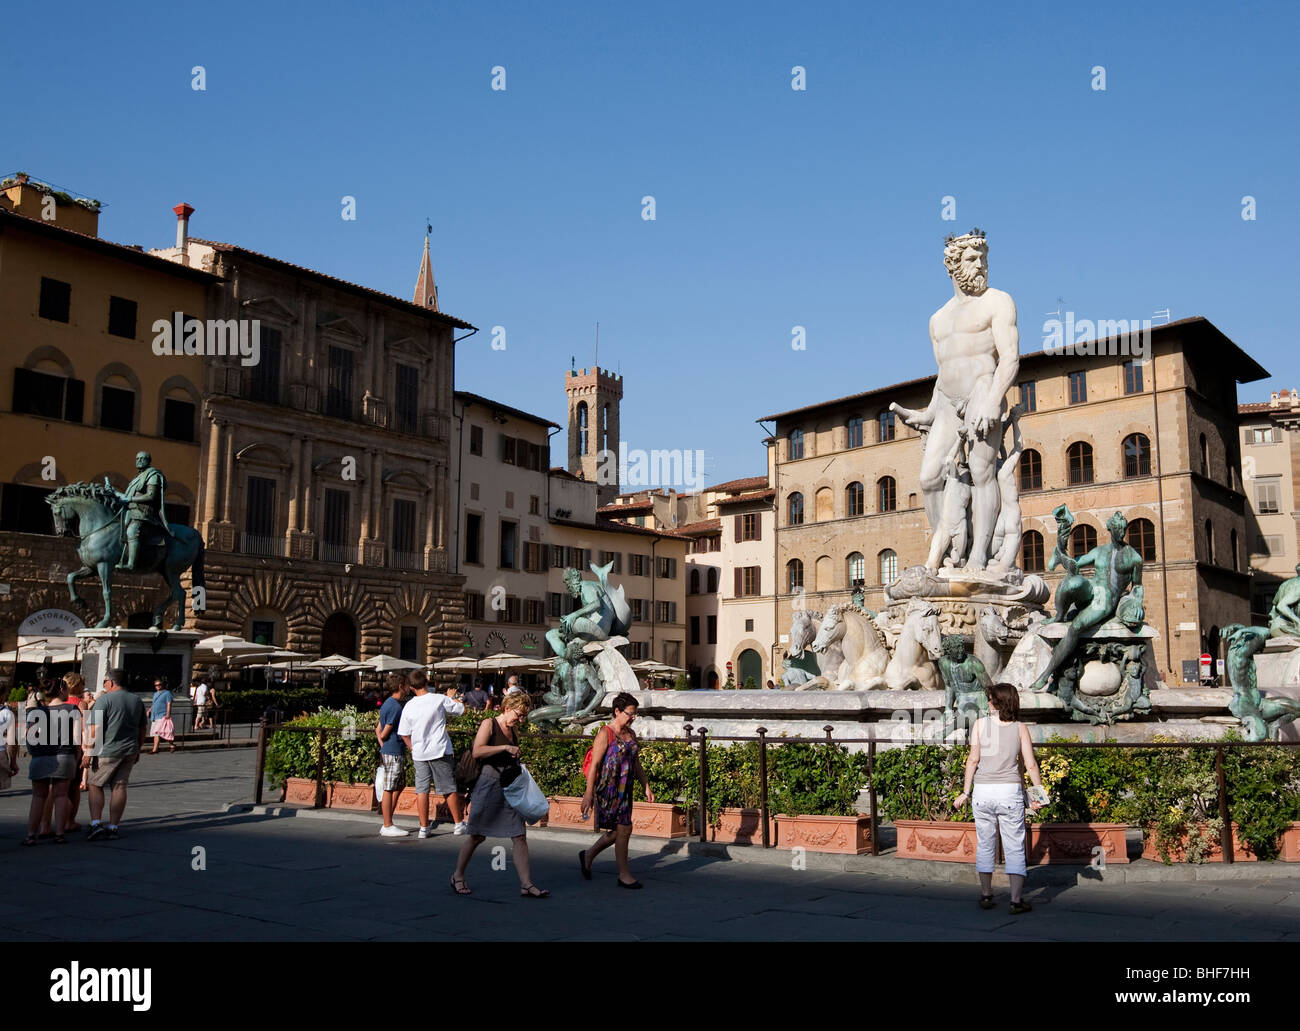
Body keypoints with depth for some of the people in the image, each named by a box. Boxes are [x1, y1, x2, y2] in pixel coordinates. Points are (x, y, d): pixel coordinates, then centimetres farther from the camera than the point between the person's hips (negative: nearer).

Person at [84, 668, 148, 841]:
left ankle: (96, 823, -5)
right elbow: (143, 728, 16)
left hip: (107, 751, -5)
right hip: (130, 751, 5)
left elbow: (94, 728, -14)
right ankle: (113, 827, 9)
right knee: (119, 787, 8)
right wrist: (137, 750, 23)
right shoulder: (137, 701, 11)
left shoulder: (104, 699, -9)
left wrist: (88, 752, -11)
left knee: (95, 785, 6)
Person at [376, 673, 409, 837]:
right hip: (394, 752, -10)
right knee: (389, 789, -3)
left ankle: (388, 824, 21)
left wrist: (383, 745, 9)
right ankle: (388, 827, 4)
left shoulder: (387, 703, 14)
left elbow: (378, 730, 16)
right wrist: (383, 740, 5)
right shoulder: (396, 706, -17)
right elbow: (384, 733, -16)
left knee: (399, 786, 16)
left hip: (387, 751, 10)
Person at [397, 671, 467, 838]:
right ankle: (459, 824, 15)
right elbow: (461, 709, 4)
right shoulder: (440, 699, -9)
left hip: (419, 753, 2)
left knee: (421, 790, 7)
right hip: (440, 751, -2)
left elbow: (404, 734, 3)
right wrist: (452, 697, 21)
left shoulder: (409, 706, -2)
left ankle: (424, 827, 9)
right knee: (449, 788, 7)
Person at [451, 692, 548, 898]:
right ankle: (458, 876, 22)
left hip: (510, 788, 6)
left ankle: (526, 884, -2)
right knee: (478, 836, 3)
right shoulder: (489, 724, -4)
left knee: (519, 836, -2)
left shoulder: (514, 730, 16)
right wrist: (504, 748, -21)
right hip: (488, 784, -6)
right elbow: (477, 751, -18)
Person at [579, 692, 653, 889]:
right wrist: (588, 794, -16)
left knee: (619, 830, 11)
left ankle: (588, 855, 31)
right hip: (608, 788, -8)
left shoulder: (631, 734, 12)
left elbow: (636, 763, 20)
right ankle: (624, 875, 5)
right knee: (624, 828, -6)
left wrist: (646, 786, 15)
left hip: (624, 789, 8)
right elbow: (594, 764, -13)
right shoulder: (605, 734, -11)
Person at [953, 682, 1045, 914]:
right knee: (1015, 847, 7)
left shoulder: (981, 723, -1)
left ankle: (986, 895, 23)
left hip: (983, 791, 1)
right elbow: (1031, 765, -2)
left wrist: (965, 792, 0)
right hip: (1010, 791, -1)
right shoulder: (1020, 728, 0)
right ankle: (1016, 900, 5)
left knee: (985, 845, 14)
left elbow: (973, 759, -6)